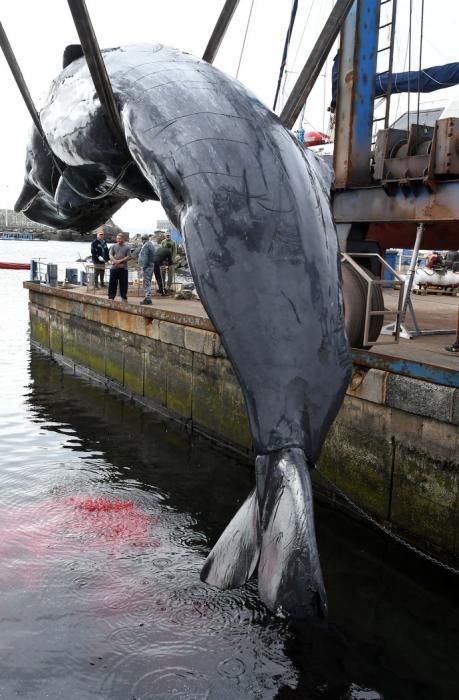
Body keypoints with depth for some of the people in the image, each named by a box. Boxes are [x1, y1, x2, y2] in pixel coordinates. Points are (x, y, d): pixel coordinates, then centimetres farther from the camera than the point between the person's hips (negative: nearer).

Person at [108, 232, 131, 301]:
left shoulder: (127, 247, 4)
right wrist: (115, 262, -15)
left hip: (123, 268, -1)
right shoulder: (113, 246, 8)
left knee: (123, 283, 3)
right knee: (112, 283, 2)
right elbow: (110, 255, 1)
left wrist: (120, 261, -13)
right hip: (114, 268, 1)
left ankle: (124, 297, 13)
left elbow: (129, 257, -4)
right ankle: (111, 296, 10)